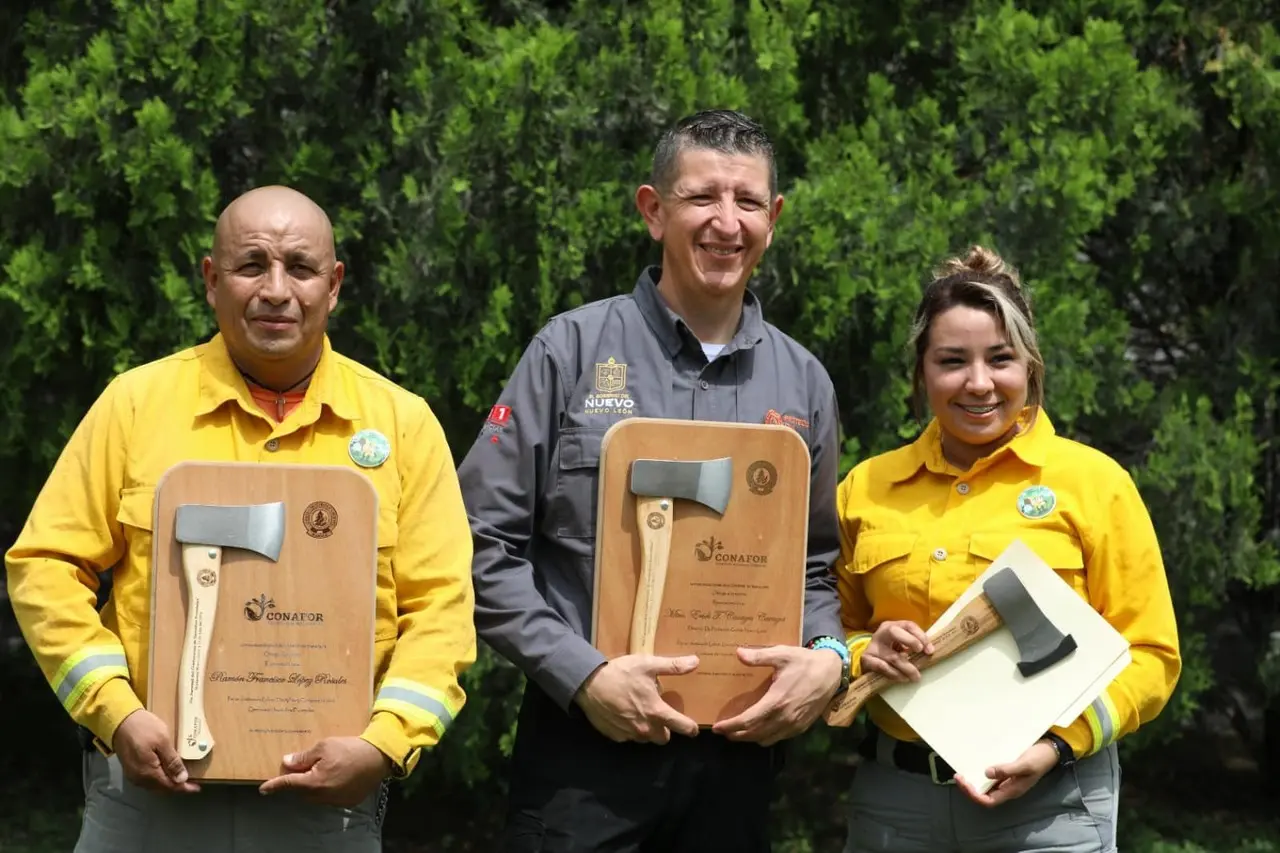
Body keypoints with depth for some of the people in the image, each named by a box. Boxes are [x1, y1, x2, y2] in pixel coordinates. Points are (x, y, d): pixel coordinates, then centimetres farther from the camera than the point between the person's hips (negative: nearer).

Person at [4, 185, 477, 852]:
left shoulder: (402, 422, 3)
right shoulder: (136, 402, 2)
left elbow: (440, 607, 1)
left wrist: (384, 744, -13)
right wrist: (116, 712, -10)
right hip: (153, 784, 0)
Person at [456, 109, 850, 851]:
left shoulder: (803, 383, 9)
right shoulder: (574, 349, -2)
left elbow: (817, 564, 15)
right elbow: (486, 541, -5)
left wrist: (827, 658, -5)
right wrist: (583, 674, -13)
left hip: (739, 752, 3)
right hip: (585, 744, -3)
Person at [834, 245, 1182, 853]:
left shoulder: (1094, 481, -2)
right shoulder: (866, 488, 6)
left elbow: (1148, 655, -2)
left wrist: (1058, 743, -16)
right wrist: (865, 655, -8)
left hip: (1049, 802, -3)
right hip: (892, 800, 3)